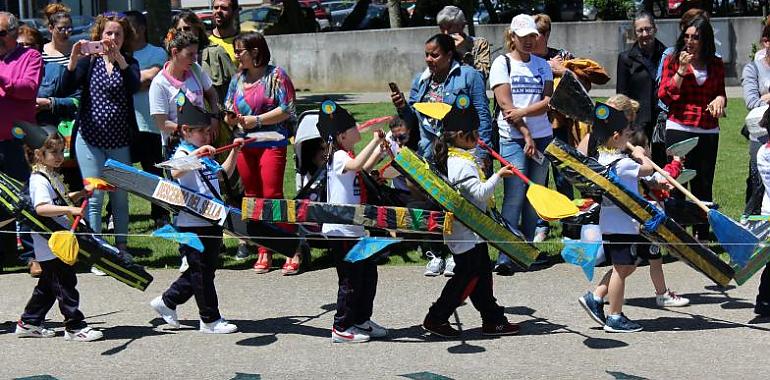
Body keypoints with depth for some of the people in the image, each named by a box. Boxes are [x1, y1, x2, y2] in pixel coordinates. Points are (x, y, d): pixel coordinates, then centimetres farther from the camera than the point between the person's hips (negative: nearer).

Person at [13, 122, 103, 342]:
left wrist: (80, 195, 17)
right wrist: (69, 210, -42)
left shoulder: (52, 176, 15)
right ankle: (75, 327, 0)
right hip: (51, 245, -11)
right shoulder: (39, 180, -18)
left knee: (47, 285, 18)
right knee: (65, 285, -5)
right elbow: (41, 208, -34)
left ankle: (29, 323, 27)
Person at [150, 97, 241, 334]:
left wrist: (234, 152, 24)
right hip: (192, 225, -9)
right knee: (201, 272, 0)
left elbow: (224, 173, 32)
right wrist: (196, 153, -42)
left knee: (202, 271, 16)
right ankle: (210, 320, 8)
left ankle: (167, 302, 28)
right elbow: (175, 173, -34)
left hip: (211, 223, 9)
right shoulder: (183, 154, -11)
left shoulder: (204, 157, 16)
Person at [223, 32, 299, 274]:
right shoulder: (238, 79, 14)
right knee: (252, 198, 6)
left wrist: (256, 120, -15)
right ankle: (264, 252, 14)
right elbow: (229, 112, 21)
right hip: (244, 145, 6)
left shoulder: (276, 76, -4)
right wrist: (231, 118, -3)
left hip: (272, 144, -6)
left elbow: (287, 109, -10)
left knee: (272, 197, -12)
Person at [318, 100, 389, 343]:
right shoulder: (338, 157, -16)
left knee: (368, 273, 16)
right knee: (351, 279, -4)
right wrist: (375, 141, -31)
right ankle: (341, 328, 4)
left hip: (354, 229, 10)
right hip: (341, 231, -10)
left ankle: (361, 320, 27)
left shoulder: (346, 156, 15)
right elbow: (357, 164, -37)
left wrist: (380, 146, 20)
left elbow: (365, 167, 32)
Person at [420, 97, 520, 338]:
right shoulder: (463, 164, -22)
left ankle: (493, 319, 18)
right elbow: (480, 193, -27)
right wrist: (498, 176, -24)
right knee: (467, 277, -2)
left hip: (470, 230, 10)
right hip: (466, 233, -10)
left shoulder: (451, 158, 9)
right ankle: (436, 319, 5)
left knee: (482, 274, 12)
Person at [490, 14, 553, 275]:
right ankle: (505, 257, -13)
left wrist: (523, 112, -15)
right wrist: (526, 135, -12)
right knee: (514, 197, -10)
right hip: (513, 139, -4)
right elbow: (506, 105, -7)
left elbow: (549, 101, 1)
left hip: (543, 138, 4)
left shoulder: (542, 65, 13)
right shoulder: (502, 63, 2)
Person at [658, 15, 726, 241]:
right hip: (679, 128, -3)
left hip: (708, 132, 3)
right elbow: (664, 96, -5)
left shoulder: (716, 64, 9)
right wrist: (682, 70, -14)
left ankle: (702, 235, 17)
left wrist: (720, 99, -2)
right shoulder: (673, 61, 1)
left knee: (704, 185, 8)